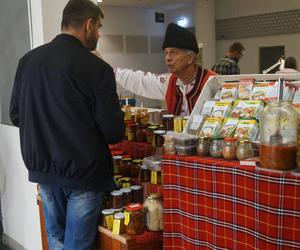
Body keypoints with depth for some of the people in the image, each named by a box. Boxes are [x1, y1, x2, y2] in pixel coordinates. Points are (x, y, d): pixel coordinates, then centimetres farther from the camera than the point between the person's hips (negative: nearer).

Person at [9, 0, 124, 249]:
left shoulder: (28, 60, 0)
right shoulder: (96, 67, -16)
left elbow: (16, 115, 9)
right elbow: (114, 132, -15)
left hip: (42, 169, 6)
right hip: (82, 172, -5)